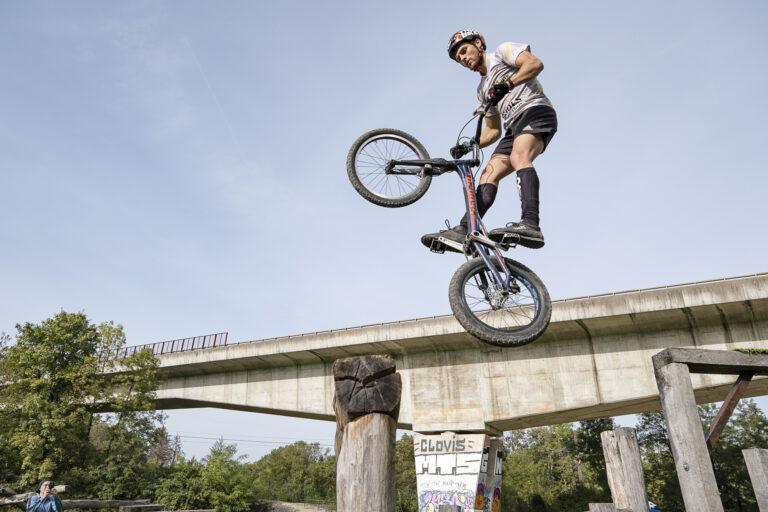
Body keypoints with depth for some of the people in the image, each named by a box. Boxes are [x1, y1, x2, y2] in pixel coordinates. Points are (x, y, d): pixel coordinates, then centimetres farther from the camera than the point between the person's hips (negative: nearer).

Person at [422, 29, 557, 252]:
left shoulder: (503, 51, 11)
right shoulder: (483, 89, 30)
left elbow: (535, 63, -9)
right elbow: (493, 131, 27)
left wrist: (506, 84, -23)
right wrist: (468, 146, 11)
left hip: (536, 111, -7)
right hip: (515, 128, 8)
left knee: (519, 157, -34)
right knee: (489, 173, -11)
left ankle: (530, 225, -50)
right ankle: (464, 230, -22)